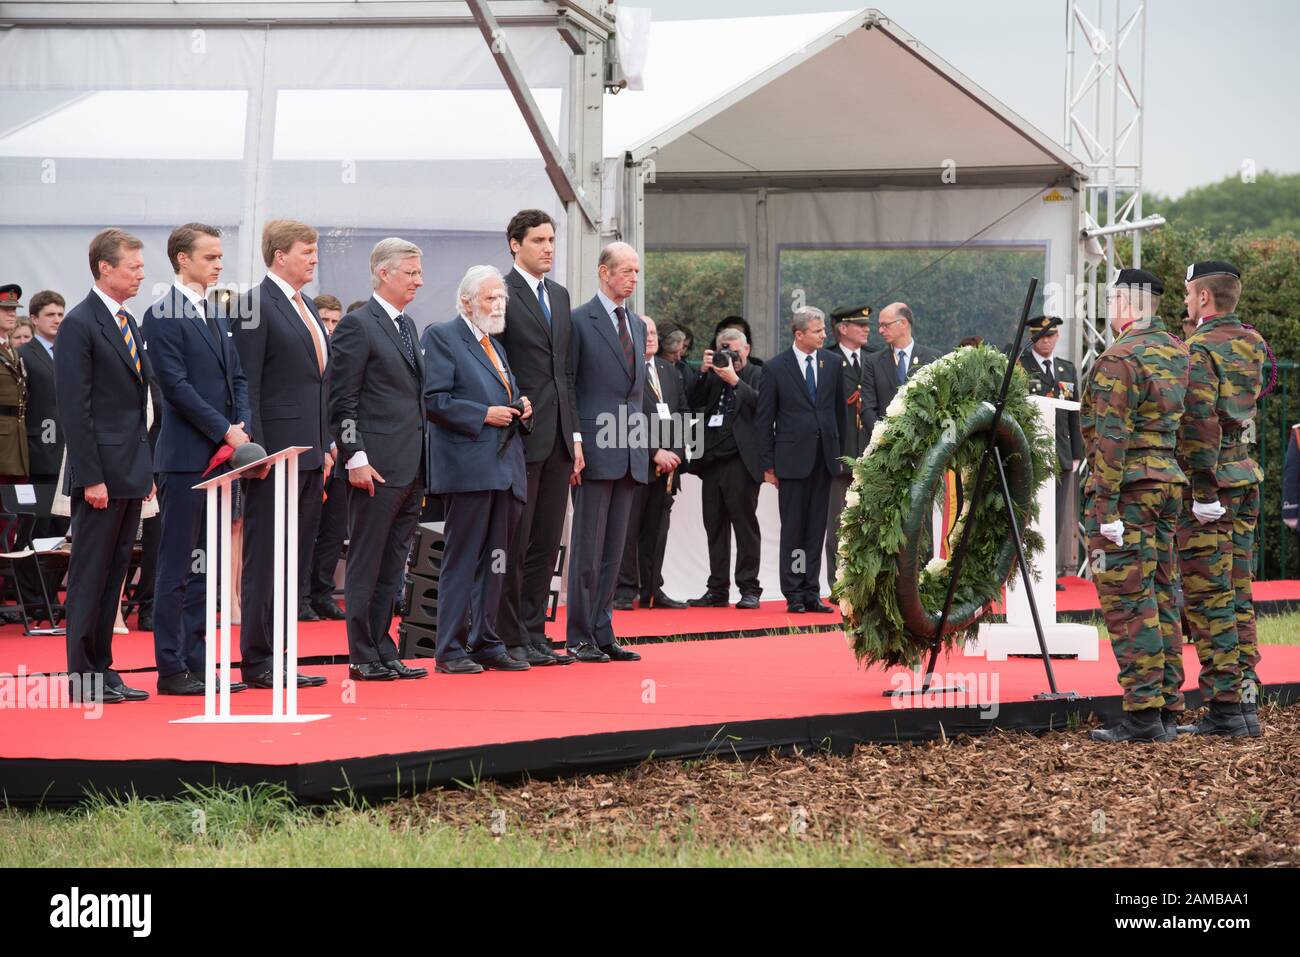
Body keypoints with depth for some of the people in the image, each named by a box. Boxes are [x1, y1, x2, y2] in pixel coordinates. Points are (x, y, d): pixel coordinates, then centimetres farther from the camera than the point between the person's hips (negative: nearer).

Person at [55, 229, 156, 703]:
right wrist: (91, 477, -19)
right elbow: (75, 409, -15)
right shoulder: (79, 325, -12)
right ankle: (83, 676, 2)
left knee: (113, 574, 11)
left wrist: (146, 468, 15)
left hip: (130, 471, 8)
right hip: (102, 475, -8)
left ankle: (102, 668, 15)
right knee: (90, 574, -2)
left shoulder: (129, 323, 15)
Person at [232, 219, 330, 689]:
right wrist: (256, 451, -18)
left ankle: (276, 657, 14)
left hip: (309, 453, 9)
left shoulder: (305, 307, 17)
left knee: (296, 562, 10)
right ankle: (257, 662, 0)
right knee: (265, 561, -4)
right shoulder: (256, 305, -10)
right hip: (275, 451, -9)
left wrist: (324, 446, 16)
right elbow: (247, 385, -14)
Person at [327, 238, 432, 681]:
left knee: (392, 566, 11)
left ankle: (384, 653, 16)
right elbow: (343, 399, -12)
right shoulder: (358, 325, -9)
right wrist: (355, 457, -19)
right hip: (377, 465, -8)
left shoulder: (406, 325, 18)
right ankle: (363, 657, 1)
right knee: (366, 563, -2)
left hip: (410, 468, 8)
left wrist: (422, 462, 17)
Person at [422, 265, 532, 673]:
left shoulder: (496, 346, 22)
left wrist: (521, 407, 8)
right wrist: (484, 415, -16)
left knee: (495, 560, 10)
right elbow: (434, 400, -12)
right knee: (462, 560, -6)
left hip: (505, 467, 8)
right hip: (468, 467, -8)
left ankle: (486, 643, 17)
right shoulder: (441, 337, -3)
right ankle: (451, 650, -3)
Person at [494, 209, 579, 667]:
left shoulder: (560, 295, 17)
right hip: (520, 437, -7)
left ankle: (534, 634, 15)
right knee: (514, 543, -2)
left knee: (546, 543, 9)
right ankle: (509, 640, 2)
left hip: (557, 439, 7)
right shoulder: (501, 294, -7)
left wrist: (574, 433, 13)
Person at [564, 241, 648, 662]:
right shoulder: (579, 321, -4)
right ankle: (579, 637, 0)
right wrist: (573, 442, -14)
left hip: (629, 453, 7)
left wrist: (644, 442, 14)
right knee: (588, 547, -4)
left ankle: (603, 634, 12)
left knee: (614, 548, 8)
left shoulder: (636, 325, 18)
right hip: (595, 449, -7)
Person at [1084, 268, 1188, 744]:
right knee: (1160, 596, 11)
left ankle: (1143, 712, -10)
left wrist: (1105, 506, -18)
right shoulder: (1177, 353, 12)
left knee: (1127, 601, -7)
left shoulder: (1119, 360, -14)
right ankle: (1168, 710, 14)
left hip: (1126, 486, -9)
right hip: (1169, 482, 9)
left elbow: (1112, 437, -18)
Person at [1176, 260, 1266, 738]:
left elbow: (1201, 424, -20)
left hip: (1211, 483, -8)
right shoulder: (1251, 345, 12)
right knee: (1237, 596, 12)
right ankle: (1244, 694, 14)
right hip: (1247, 476, 8)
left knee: (1208, 599, -5)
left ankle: (1226, 704, -6)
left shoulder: (1201, 349, -13)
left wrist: (1204, 492, -20)